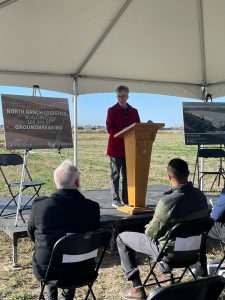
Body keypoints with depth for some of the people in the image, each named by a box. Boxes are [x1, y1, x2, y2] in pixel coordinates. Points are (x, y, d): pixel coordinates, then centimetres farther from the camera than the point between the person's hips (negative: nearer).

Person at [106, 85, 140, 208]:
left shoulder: (134, 111, 12)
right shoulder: (112, 110, 1)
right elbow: (109, 129, -7)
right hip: (116, 147, -4)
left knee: (127, 175, 7)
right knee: (115, 175, 0)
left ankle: (126, 199, 14)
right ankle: (115, 200, 5)